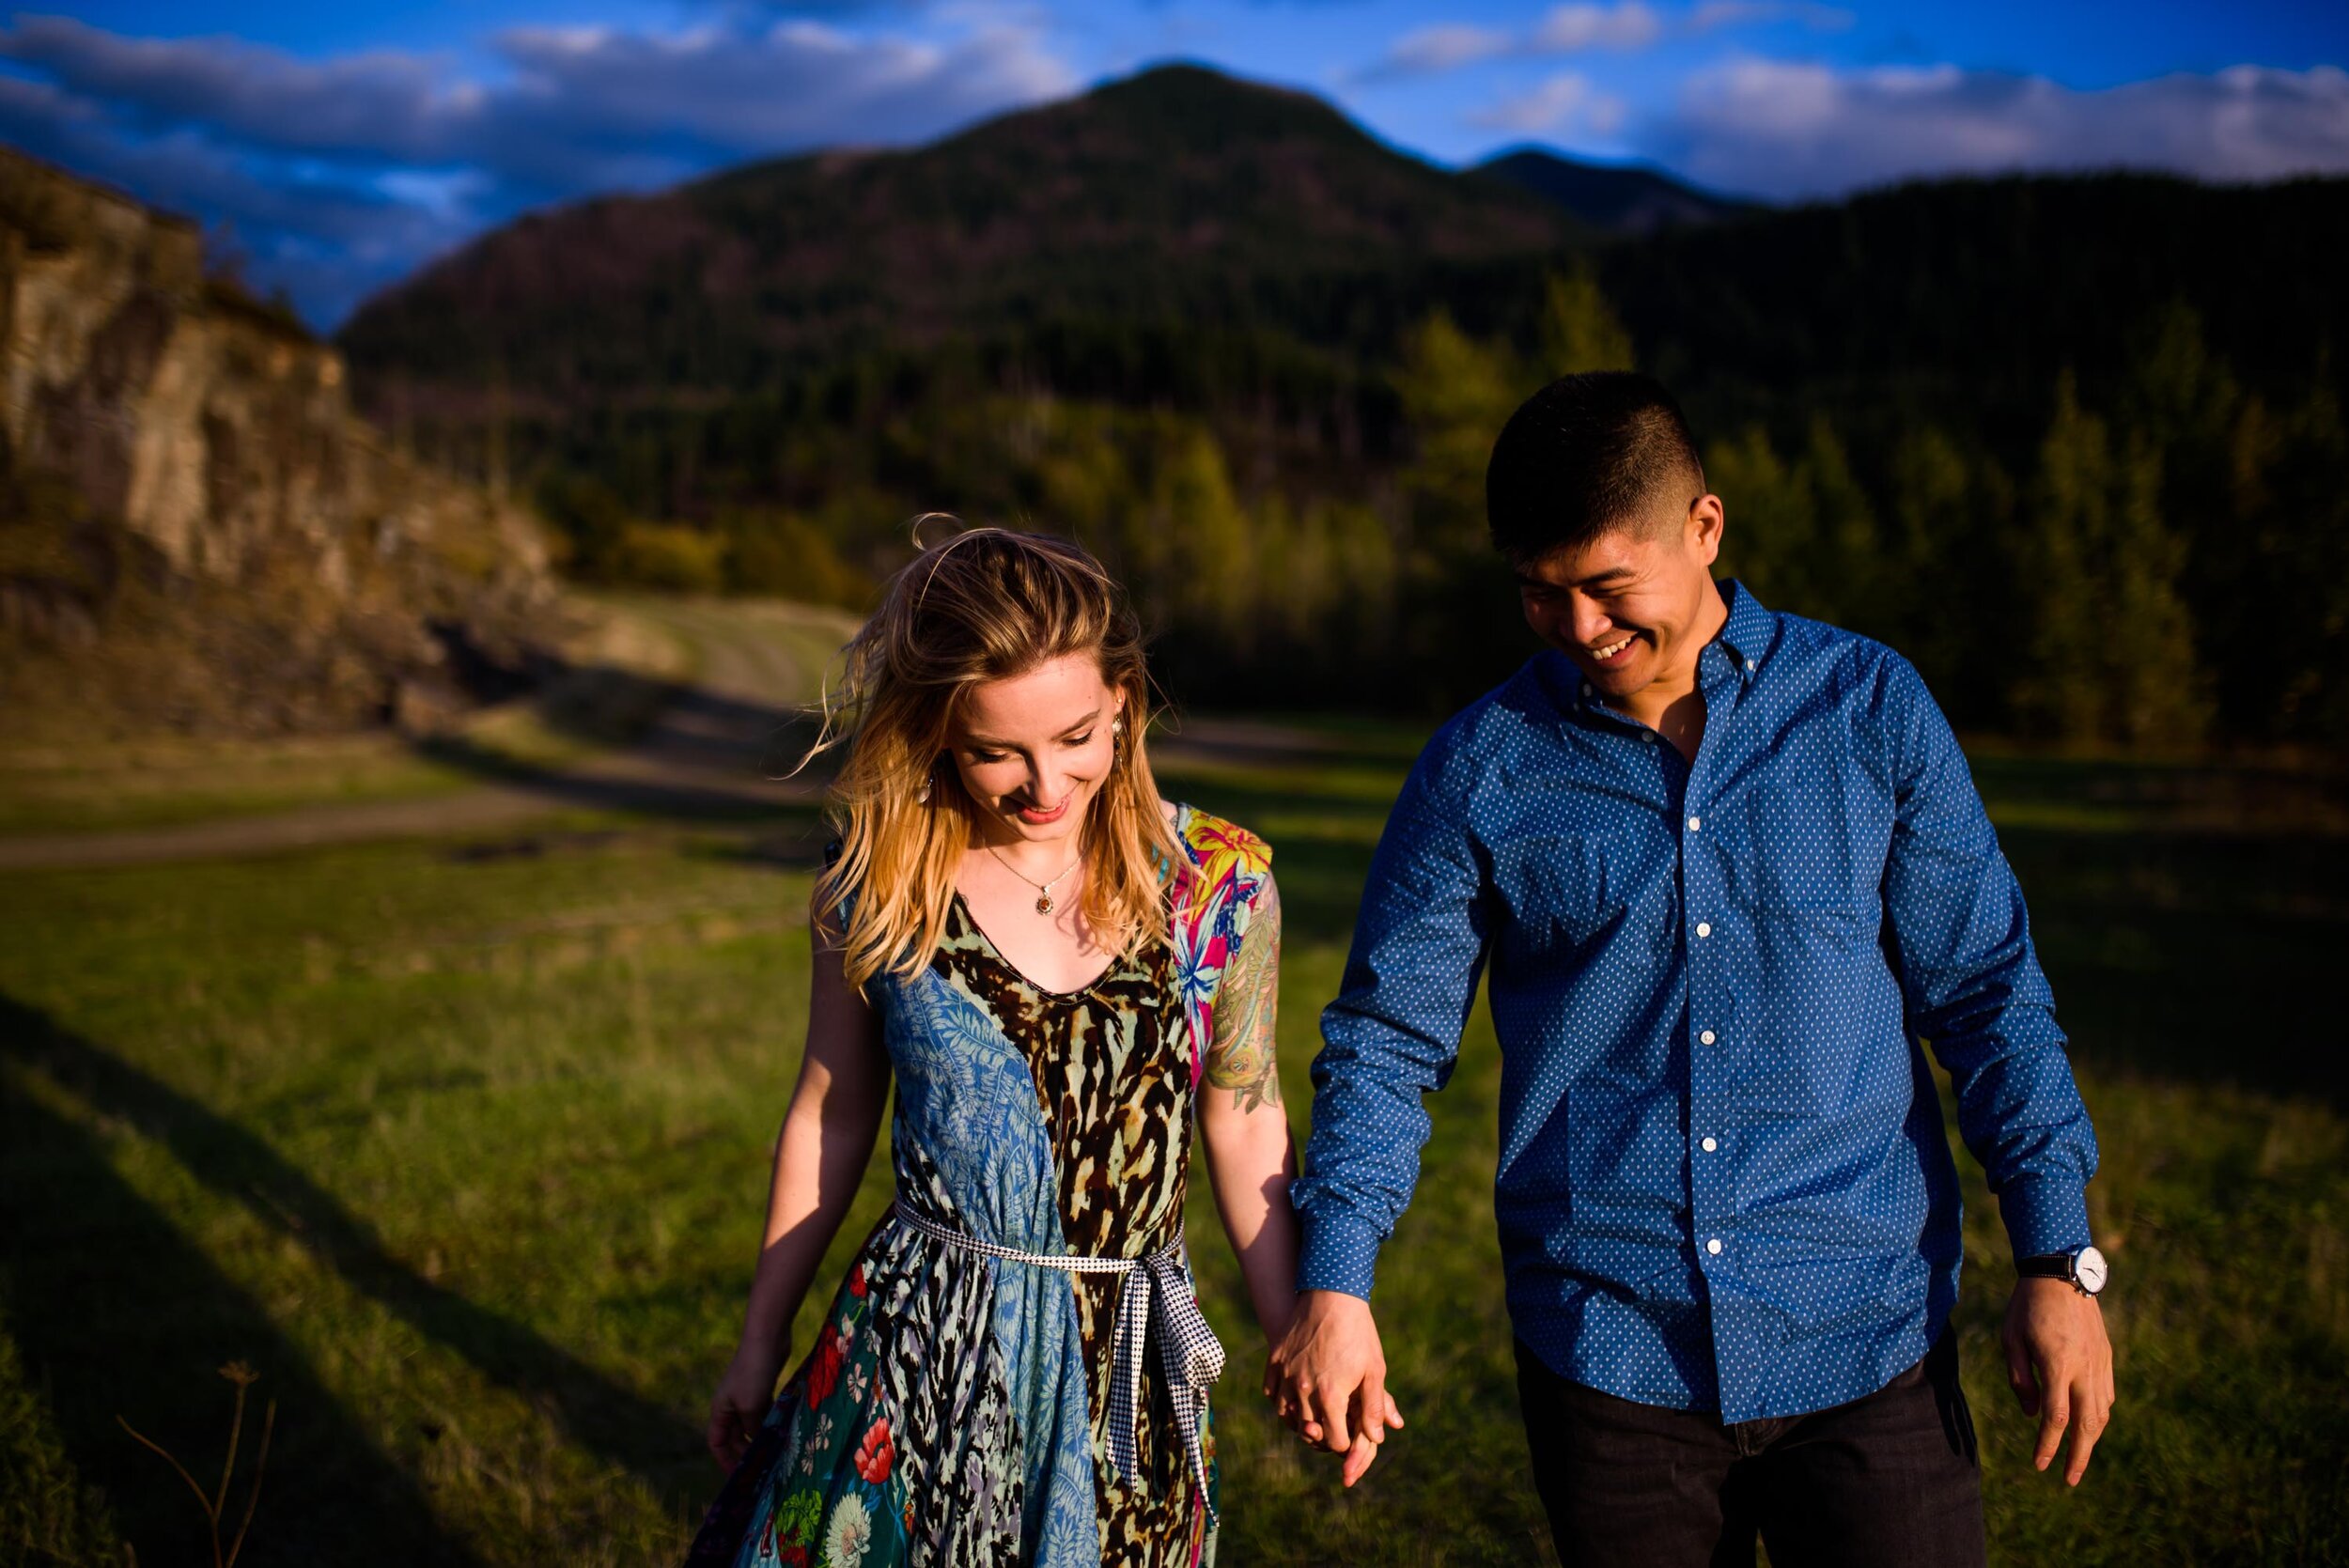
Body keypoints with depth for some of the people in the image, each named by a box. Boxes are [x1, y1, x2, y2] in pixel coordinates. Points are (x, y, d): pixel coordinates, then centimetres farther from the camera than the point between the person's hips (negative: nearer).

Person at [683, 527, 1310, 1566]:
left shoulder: (1218, 884, -6)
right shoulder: (880, 882, -5)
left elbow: (1245, 1128, 4)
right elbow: (831, 1115, 7)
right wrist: (760, 1345, 14)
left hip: (1128, 1375, 1)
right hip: (916, 1361, 0)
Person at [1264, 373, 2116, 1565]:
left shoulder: (1871, 710, -1)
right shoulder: (1482, 766, -2)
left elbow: (1985, 992, 4)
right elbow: (1386, 1037, 2)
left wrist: (2058, 1261, -1)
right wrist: (1333, 1288, -8)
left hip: (1864, 1339, 0)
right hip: (1607, 1356, 1)